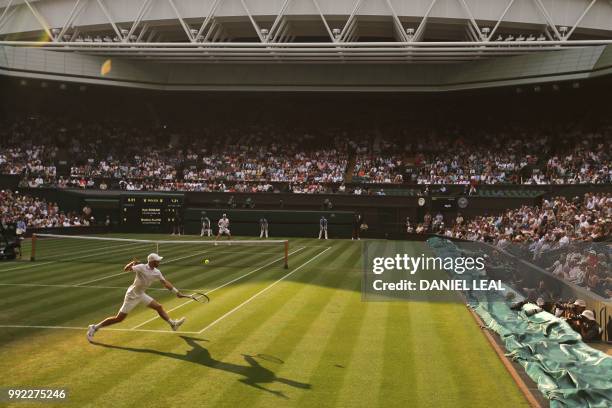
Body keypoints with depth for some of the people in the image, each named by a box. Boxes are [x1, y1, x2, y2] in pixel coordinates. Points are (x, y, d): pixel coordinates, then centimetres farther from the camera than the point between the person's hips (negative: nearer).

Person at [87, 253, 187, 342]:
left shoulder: (156, 272, -2)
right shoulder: (141, 267, -22)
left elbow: (165, 283, 7)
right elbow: (125, 269, -26)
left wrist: (177, 292, 7)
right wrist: (132, 264, -46)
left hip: (141, 295, 7)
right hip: (132, 295, -7)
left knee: (159, 307, 10)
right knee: (119, 318, -6)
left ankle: (173, 324, 28)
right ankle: (94, 328, 5)